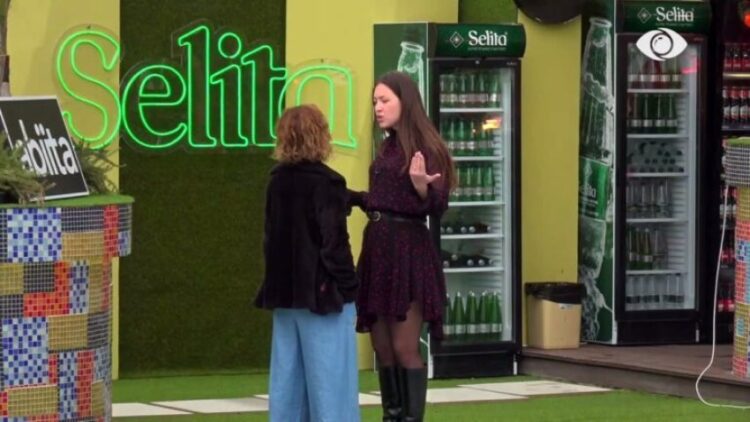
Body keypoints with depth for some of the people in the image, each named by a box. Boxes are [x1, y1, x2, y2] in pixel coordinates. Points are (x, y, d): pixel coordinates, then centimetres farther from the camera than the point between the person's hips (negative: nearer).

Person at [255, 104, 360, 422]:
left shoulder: (278, 181, 8)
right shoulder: (325, 182, -13)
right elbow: (333, 241, -16)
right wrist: (346, 288, -11)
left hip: (286, 291, 7)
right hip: (321, 292, -7)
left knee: (288, 377, 10)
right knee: (328, 377, -4)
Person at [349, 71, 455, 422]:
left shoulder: (426, 148, -9)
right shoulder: (387, 148, 14)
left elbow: (437, 208, -15)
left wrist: (420, 185, -33)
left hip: (409, 251, -8)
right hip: (377, 248, 8)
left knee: (404, 348, -6)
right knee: (382, 347, 10)